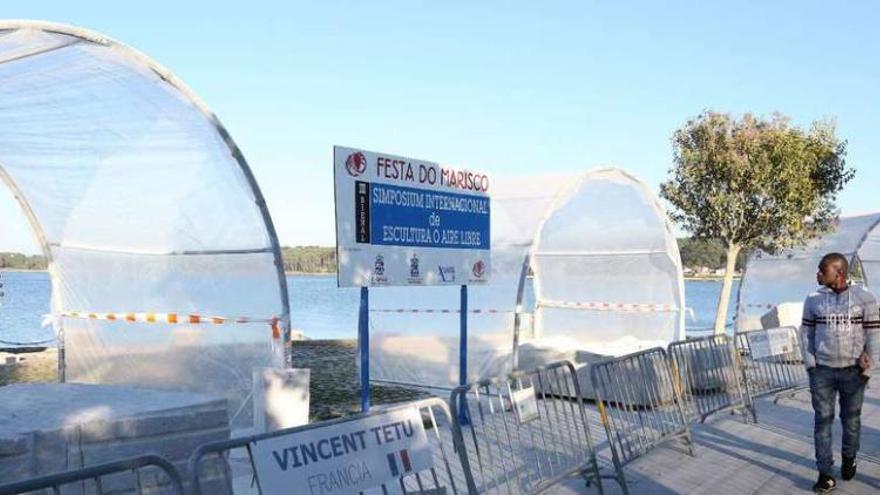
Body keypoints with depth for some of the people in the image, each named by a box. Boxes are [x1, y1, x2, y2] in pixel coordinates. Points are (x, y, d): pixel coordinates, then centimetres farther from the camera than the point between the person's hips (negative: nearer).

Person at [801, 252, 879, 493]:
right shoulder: (814, 299, 0)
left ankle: (848, 459, 36)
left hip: (853, 371, 0)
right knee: (823, 419, -1)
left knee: (851, 418, 13)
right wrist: (810, 364, -3)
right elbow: (806, 332, 4)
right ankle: (826, 474, 2)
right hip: (822, 371, 1)